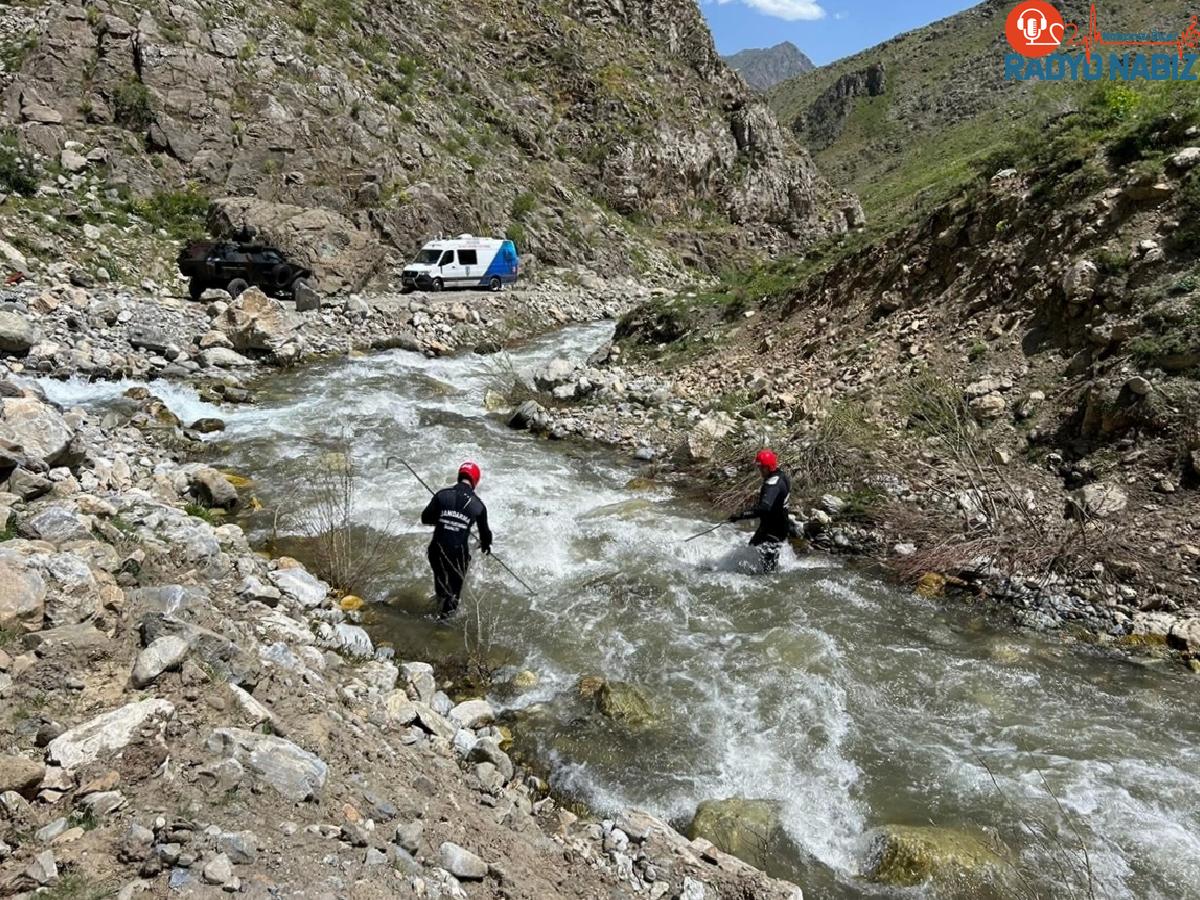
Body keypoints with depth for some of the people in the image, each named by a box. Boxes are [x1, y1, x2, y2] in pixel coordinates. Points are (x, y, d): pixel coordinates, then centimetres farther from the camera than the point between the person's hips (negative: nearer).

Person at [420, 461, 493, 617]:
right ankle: (448, 610, 43)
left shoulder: (442, 494, -6)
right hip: (459, 552, -2)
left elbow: (425, 518, -3)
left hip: (437, 548, 2)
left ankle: (441, 597, 59)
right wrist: (485, 545, 28)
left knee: (440, 574, 32)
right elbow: (484, 530, 7)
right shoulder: (478, 505, -6)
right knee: (456, 579, 25)